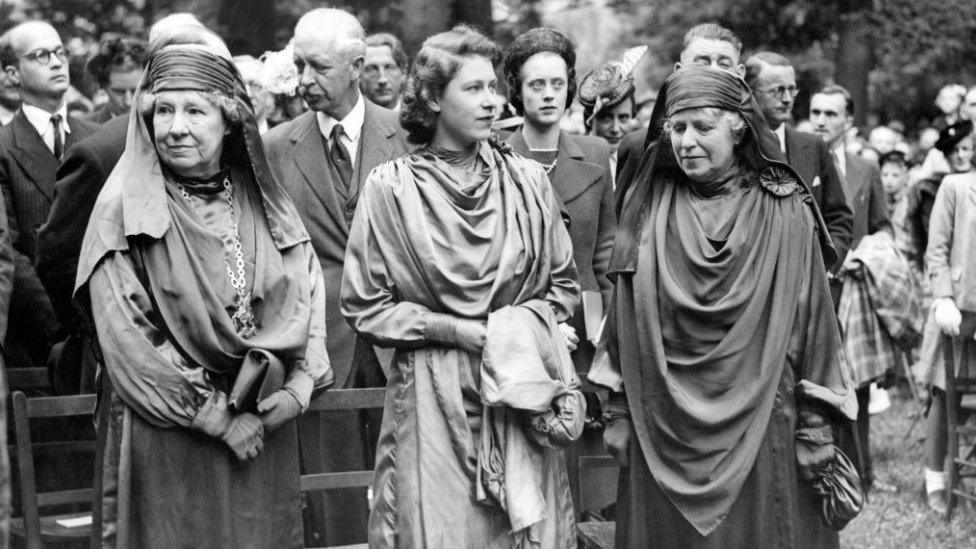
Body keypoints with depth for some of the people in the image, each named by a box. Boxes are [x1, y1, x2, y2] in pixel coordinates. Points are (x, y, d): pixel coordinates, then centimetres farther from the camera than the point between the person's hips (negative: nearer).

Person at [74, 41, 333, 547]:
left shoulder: (263, 202, 6)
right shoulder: (125, 207, -7)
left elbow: (308, 292, 7)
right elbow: (124, 336, -11)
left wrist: (300, 383, -11)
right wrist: (216, 416, -13)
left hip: (264, 434, 4)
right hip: (165, 443, -4)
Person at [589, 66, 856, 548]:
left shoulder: (784, 213, -4)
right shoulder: (649, 207, 2)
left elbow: (810, 318, -3)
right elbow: (624, 318, 5)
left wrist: (815, 427, -5)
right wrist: (618, 412, 2)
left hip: (760, 421, -2)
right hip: (661, 428, 2)